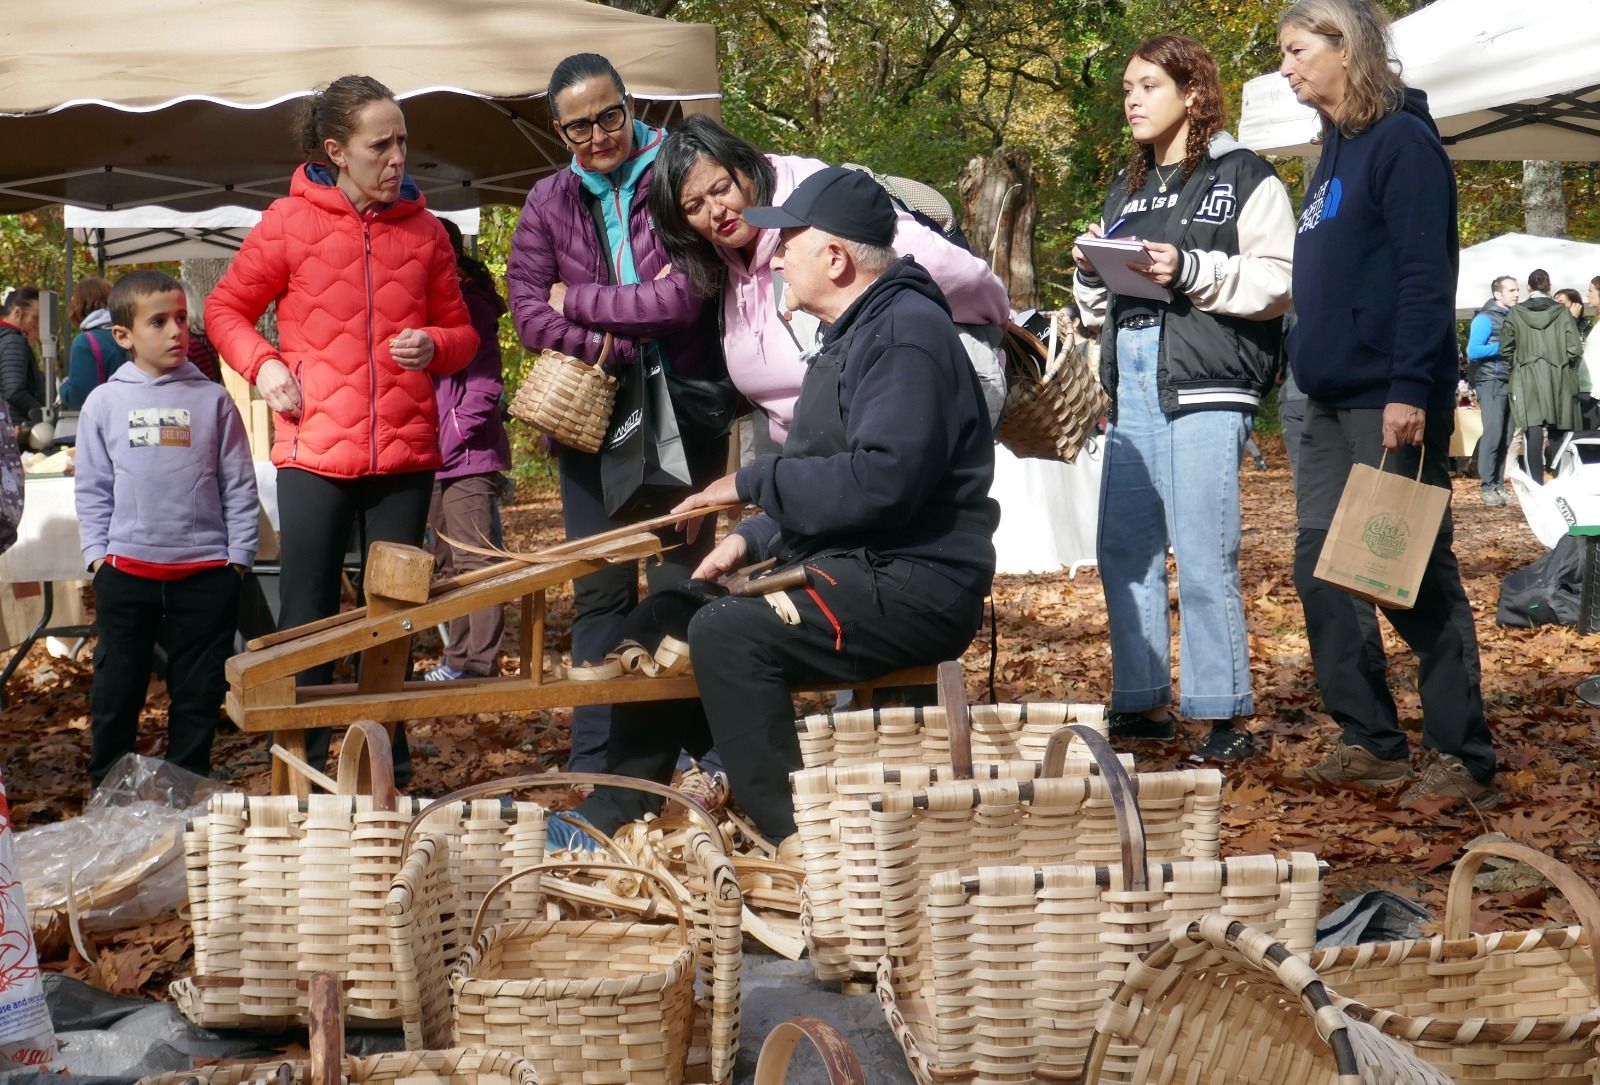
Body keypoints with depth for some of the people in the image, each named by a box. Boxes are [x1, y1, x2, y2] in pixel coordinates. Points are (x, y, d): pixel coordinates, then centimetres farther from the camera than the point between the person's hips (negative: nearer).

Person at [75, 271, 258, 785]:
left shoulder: (213, 400, 2)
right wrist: (97, 554, 0)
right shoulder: (104, 403, 4)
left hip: (206, 573, 0)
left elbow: (239, 486, 4)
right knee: (115, 693, 7)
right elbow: (92, 489, 8)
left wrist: (238, 555, -1)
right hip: (127, 570, 0)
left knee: (198, 694, 7)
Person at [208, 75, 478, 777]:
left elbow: (461, 332, 17)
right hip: (314, 450, -3)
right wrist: (262, 365, -9)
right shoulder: (289, 223, -2)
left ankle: (391, 766, 20)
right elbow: (226, 309, 8)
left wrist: (433, 346, -6)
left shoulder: (424, 231, 8)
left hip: (405, 455, 3)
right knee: (308, 622, 1)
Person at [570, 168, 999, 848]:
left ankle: (792, 839, -24)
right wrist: (753, 540, 8)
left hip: (912, 585, -11)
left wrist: (755, 482, -15)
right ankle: (614, 816, 18)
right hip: (851, 567, 11)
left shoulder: (907, 332, -15)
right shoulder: (852, 333, 19)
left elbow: (882, 479, -27)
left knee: (728, 633, -29)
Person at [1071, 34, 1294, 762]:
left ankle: (1226, 717, -5)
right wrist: (1091, 271, 7)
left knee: (1202, 557, -11)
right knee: (1124, 550, 7)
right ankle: (1144, 704, 16)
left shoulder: (1243, 177, 2)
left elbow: (1278, 283, -8)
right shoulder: (1125, 190, 23)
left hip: (1207, 389, -7)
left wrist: (1191, 270, -17)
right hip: (1132, 388, 7)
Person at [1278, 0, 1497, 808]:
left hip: (1390, 404, -9)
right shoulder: (1335, 151, 17)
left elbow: (1426, 277, -16)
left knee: (1416, 577, -6)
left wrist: (1411, 391, -22)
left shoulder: (1401, 142, -9)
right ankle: (1370, 744, 16)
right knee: (1321, 573, 8)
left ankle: (1463, 759, 1)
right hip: (1331, 405, 9)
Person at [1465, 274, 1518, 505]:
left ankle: (1499, 485, 10)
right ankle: (1487, 487, -7)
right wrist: (1503, 347, -16)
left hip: (1510, 382, 7)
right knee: (1493, 434, -10)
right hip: (1491, 382, -7)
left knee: (1507, 436, 5)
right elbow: (1473, 351, -12)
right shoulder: (1485, 319, -5)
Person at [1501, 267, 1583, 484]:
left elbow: (1506, 348, 0)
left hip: (1527, 380, -1)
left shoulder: (1516, 313, -1)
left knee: (1534, 433, -4)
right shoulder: (1562, 312, -2)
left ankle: (1536, 485, -11)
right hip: (1558, 380, 1)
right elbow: (1574, 348, -6)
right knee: (1558, 433, 8)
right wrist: (1567, 368, 13)